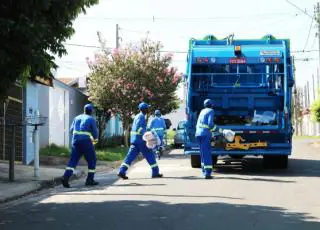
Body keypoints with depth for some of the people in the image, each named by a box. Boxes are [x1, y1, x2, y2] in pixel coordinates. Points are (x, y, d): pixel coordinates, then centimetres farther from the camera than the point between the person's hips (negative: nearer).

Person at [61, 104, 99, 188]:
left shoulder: (77, 118, 15)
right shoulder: (91, 119, -1)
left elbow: (72, 130, 18)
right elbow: (95, 134, -1)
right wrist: (94, 138, 21)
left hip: (76, 141, 5)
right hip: (86, 142, -5)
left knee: (73, 161, 1)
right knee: (92, 160, 11)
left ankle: (66, 177, -19)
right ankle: (90, 180, 10)